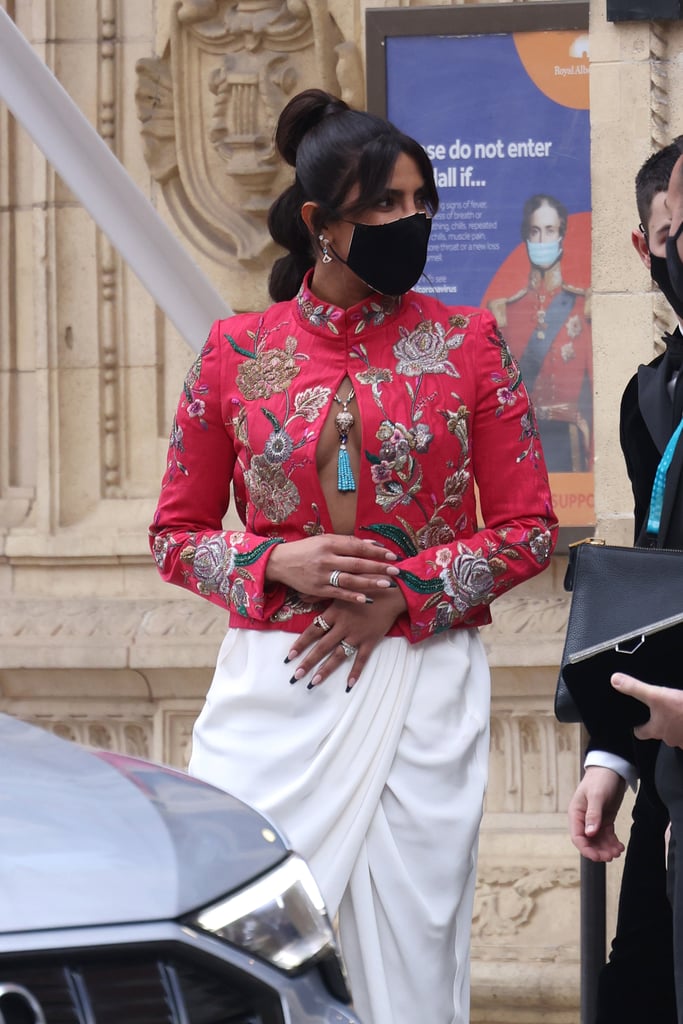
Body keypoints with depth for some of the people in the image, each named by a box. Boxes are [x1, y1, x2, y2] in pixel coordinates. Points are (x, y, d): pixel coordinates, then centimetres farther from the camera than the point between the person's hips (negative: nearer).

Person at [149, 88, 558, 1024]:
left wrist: (401, 595, -10)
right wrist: (278, 567, -10)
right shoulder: (236, 352, 4)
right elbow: (177, 535, 9)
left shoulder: (464, 342, 3)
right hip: (273, 684, 0)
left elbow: (529, 528, 3)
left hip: (422, 686, 0)